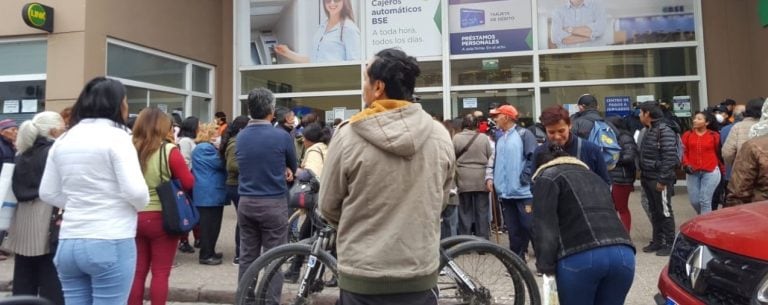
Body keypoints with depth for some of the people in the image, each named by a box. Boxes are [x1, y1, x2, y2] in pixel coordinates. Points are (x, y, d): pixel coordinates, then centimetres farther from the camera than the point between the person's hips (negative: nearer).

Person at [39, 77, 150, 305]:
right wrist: (141, 205, 3)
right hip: (111, 244, -6)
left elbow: (47, 193, 12)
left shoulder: (63, 140, 9)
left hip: (68, 243, 6)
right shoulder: (116, 136, -10)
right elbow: (136, 192, -17)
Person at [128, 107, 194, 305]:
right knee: (160, 273, 5)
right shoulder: (169, 150, -11)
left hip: (135, 217, 4)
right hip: (162, 218, -4)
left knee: (137, 272, 12)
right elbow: (189, 183, -8)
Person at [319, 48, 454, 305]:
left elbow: (328, 208, -3)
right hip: (422, 275, 3)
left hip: (362, 279, -2)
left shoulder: (348, 136, -15)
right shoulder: (440, 135, -5)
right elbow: (440, 200, 7)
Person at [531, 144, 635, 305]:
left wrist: (545, 264, 4)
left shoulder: (547, 177, 13)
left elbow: (544, 225, -1)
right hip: (623, 254, 6)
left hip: (580, 258, -6)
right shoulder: (593, 176, 34)